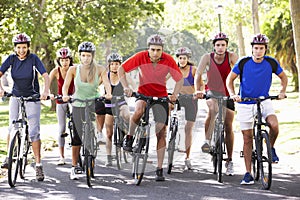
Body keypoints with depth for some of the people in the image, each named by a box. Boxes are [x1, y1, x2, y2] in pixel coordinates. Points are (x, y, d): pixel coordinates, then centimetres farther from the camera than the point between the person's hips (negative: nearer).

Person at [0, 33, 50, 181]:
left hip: (32, 97, -2)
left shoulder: (33, 59, -12)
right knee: (12, 127, -10)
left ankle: (38, 165, -6)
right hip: (16, 96, 2)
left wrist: (46, 91, -37)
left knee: (34, 131, -8)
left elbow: (45, 76, -20)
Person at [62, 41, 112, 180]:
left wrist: (108, 93, -39)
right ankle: (74, 167, 6)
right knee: (77, 136, -4)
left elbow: (106, 83, -19)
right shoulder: (74, 70, -6)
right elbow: (65, 85, -13)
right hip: (78, 105, -1)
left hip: (94, 103, 1)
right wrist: (65, 95, -34)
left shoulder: (100, 70, -6)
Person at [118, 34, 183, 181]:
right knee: (139, 111, -37)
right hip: (143, 94, -1)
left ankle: (159, 169, 5)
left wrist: (174, 95, -23)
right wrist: (126, 87, -22)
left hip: (161, 96, 1)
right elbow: (121, 69, -11)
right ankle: (129, 138, -12)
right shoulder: (141, 57, -18)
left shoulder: (168, 60, -17)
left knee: (161, 133, -2)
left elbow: (180, 79, -8)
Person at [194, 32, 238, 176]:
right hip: (212, 91, -1)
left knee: (228, 127, 2)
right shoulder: (207, 57, -15)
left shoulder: (231, 57, -17)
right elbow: (198, 74, -22)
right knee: (213, 109, -36)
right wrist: (198, 90, -39)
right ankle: (207, 141, -28)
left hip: (227, 93, 1)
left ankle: (229, 160, 12)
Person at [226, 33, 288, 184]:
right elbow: (230, 79, -2)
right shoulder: (243, 63, -11)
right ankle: (248, 173, 7)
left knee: (274, 125, -27)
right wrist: (233, 94, -17)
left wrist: (282, 92, -6)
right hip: (245, 104, -1)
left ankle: (271, 148, 5)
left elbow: (283, 77, 9)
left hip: (264, 101, 1)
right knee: (247, 139, 1)